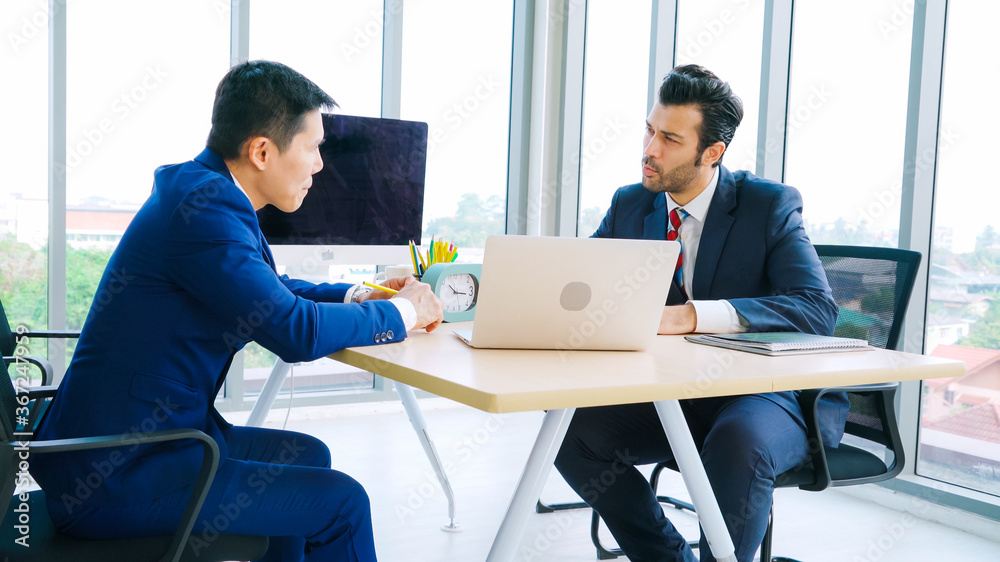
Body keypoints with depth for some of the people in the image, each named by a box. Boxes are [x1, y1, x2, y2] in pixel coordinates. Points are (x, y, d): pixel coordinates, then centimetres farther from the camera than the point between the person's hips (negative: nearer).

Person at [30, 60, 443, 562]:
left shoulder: (206, 193, 8)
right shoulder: (200, 206, -23)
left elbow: (272, 293, 24)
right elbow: (295, 332, -26)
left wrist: (353, 296, 8)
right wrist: (400, 312, -10)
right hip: (115, 478, -10)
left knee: (309, 457, 22)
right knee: (342, 501, -9)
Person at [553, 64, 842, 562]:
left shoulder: (769, 205, -11)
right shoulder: (629, 205, 5)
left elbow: (817, 308, -24)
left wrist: (690, 316, -36)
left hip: (772, 395, -5)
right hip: (673, 395, 5)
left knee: (737, 443, -37)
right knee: (573, 430, -16)